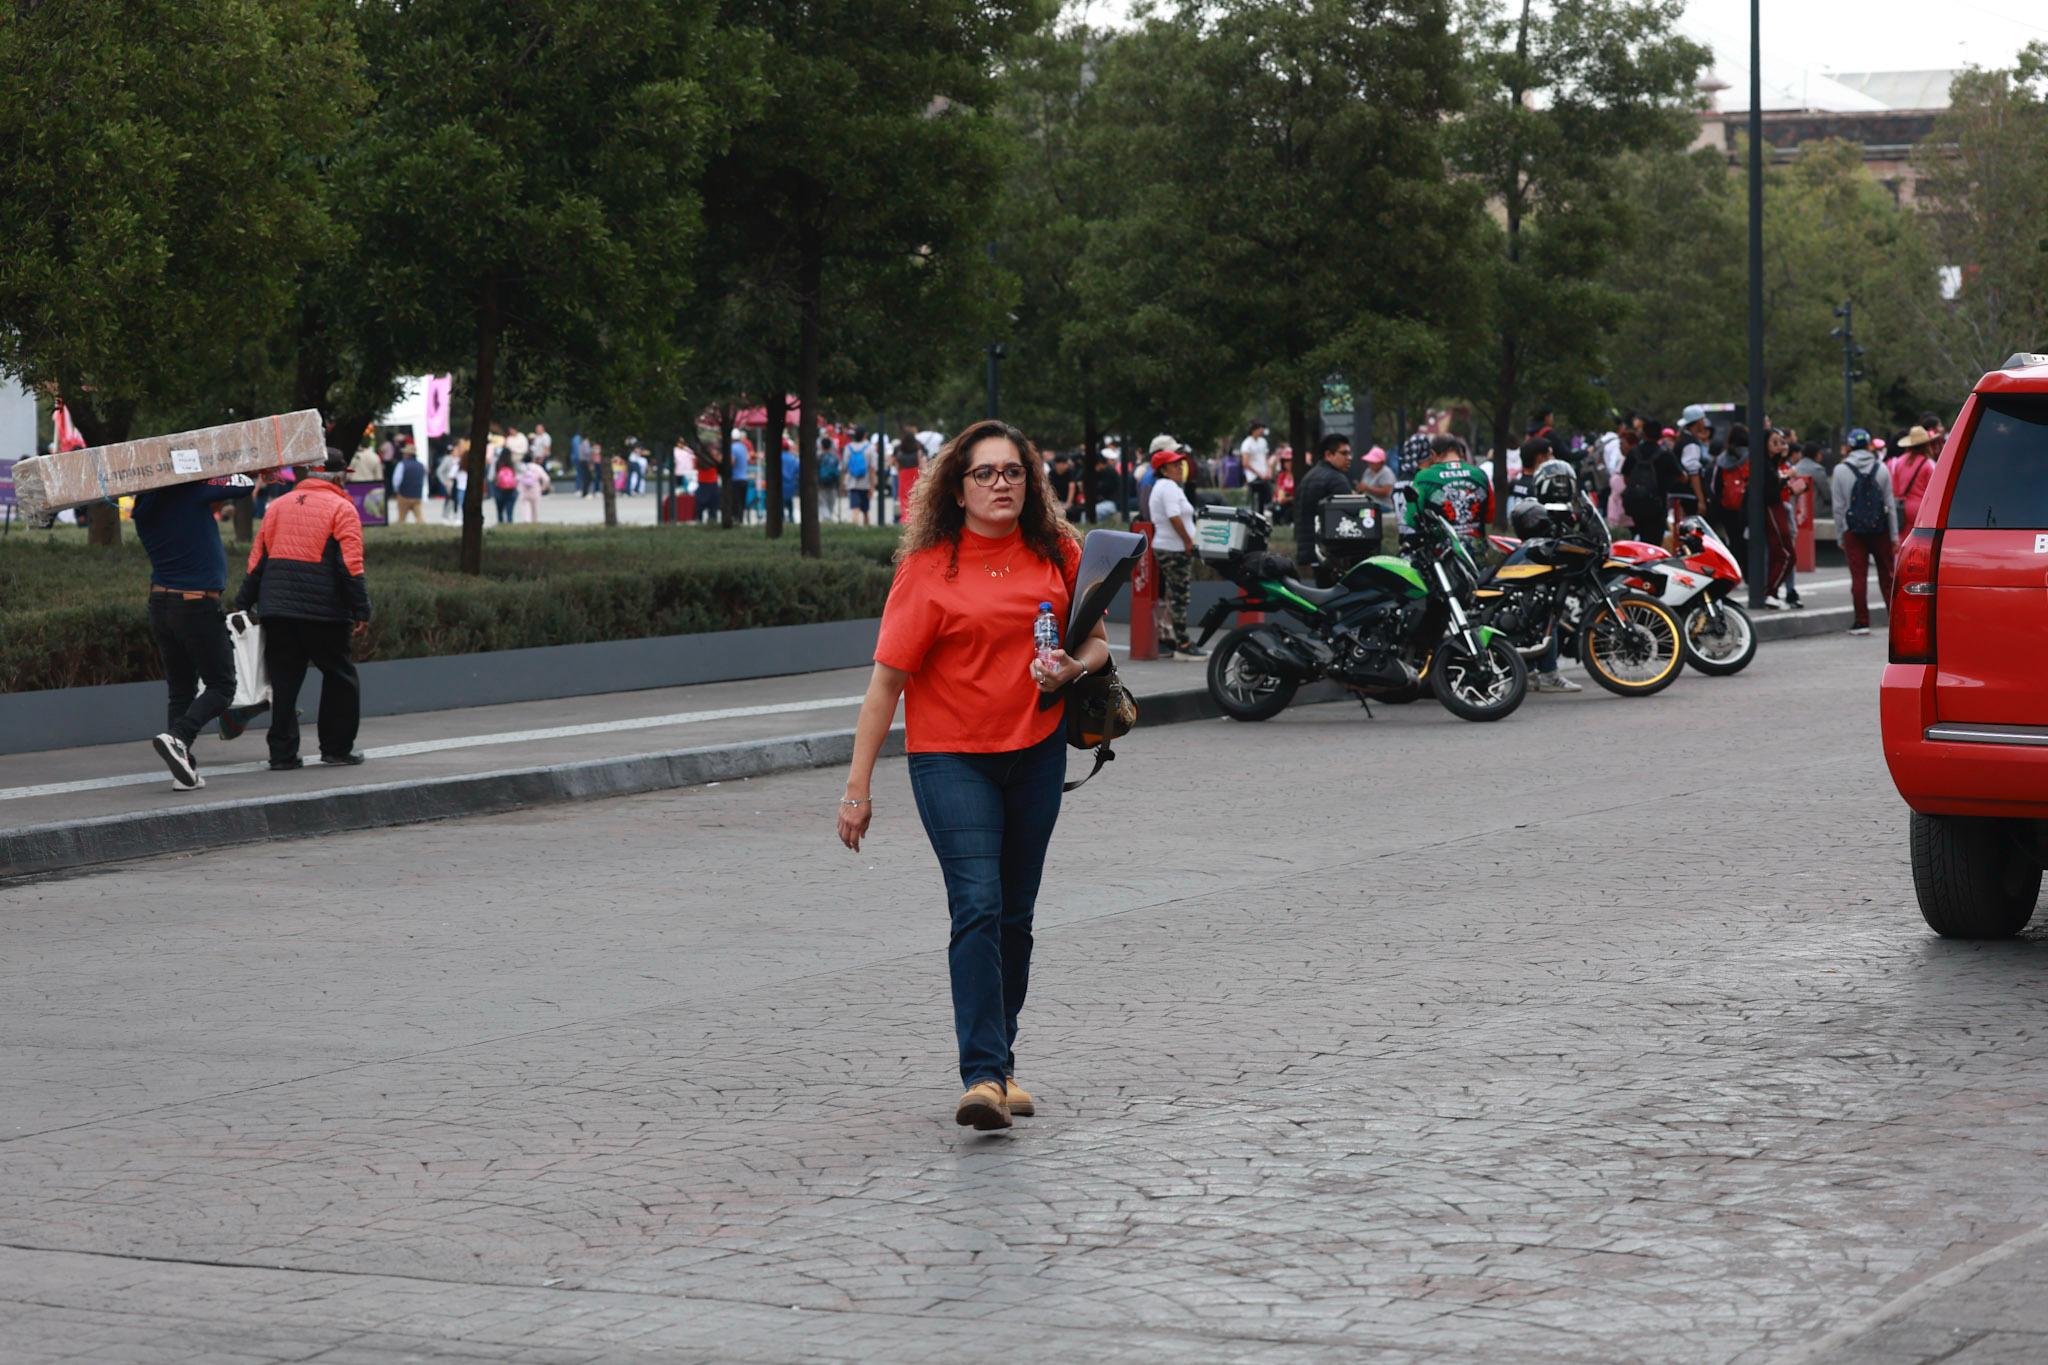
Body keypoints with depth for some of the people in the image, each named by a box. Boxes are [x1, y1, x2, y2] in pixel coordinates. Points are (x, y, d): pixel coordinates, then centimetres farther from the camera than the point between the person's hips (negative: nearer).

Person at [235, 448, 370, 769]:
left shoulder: (279, 505, 14)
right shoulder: (341, 509, -1)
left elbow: (257, 559, 14)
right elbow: (350, 565, -10)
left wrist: (243, 604, 17)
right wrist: (361, 611, -9)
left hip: (276, 609, 4)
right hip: (323, 610, -4)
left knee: (284, 681, 7)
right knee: (339, 676, 10)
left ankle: (282, 754, 4)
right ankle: (337, 747, 12)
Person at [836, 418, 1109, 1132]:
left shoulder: (1058, 555, 3)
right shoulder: (928, 567, -9)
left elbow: (1096, 642, 14)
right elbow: (888, 677, -9)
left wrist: (1071, 668, -11)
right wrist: (858, 786, -10)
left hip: (1036, 751, 4)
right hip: (950, 757, -4)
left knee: (1015, 914, 11)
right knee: (977, 906, -16)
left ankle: (1000, 1062, 25)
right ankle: (983, 1076, -20)